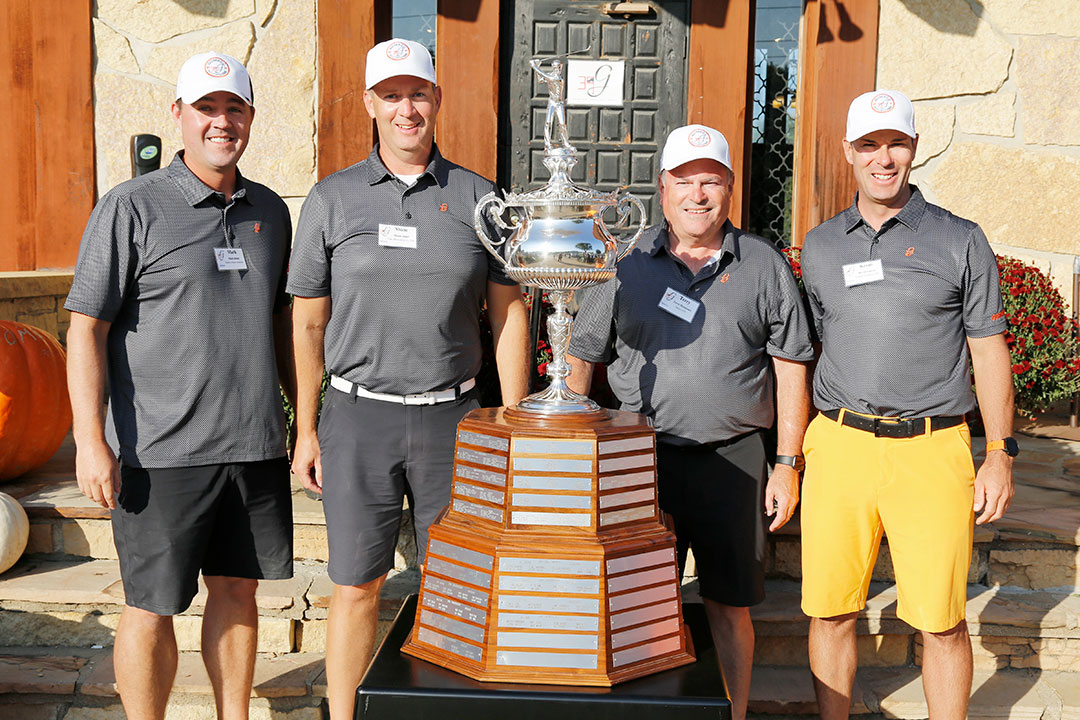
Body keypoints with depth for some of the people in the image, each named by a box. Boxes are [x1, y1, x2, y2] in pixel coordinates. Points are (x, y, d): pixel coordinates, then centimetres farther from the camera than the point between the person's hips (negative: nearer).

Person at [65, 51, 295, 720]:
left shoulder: (270, 210, 11)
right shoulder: (131, 207, -5)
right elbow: (87, 327, -7)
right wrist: (91, 440, -14)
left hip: (256, 445, 5)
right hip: (163, 451, -5)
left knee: (239, 590, 15)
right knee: (153, 607, 5)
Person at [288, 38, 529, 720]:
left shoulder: (479, 198, 4)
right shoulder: (332, 199, 3)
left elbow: (509, 314, 6)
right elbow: (308, 322, 6)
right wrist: (307, 429, 2)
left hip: (452, 416, 1)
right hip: (358, 416, 0)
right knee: (356, 587, 5)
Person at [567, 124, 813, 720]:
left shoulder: (764, 264, 4)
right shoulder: (629, 263, 4)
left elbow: (791, 365, 5)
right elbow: (581, 356, 9)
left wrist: (788, 463, 1)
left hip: (733, 458, 0)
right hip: (643, 455, 1)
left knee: (730, 604, 9)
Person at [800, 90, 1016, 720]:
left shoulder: (961, 241, 5)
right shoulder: (821, 246, 12)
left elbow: (989, 351, 6)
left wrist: (1001, 455, 0)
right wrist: (793, 452, 13)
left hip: (931, 450, -2)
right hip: (839, 445, 2)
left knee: (942, 621, 3)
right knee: (830, 613, 6)